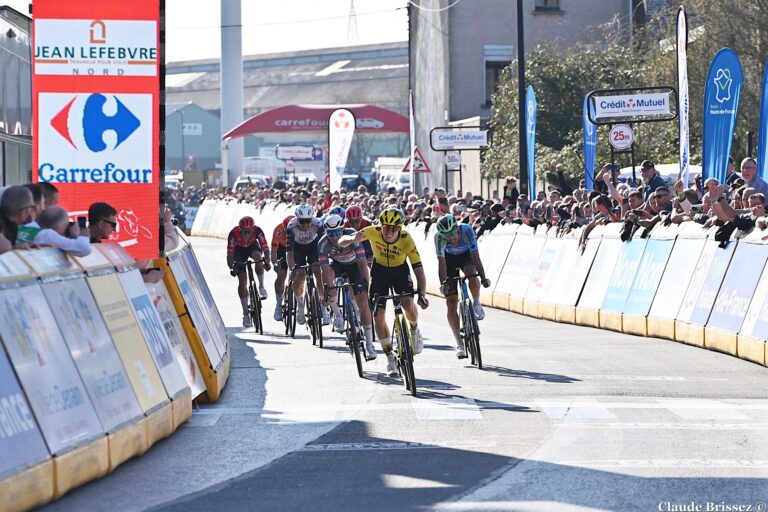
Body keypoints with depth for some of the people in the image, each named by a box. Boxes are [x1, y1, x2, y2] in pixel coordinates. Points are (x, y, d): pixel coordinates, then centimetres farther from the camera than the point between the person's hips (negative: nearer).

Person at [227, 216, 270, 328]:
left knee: (258, 256, -36)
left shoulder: (257, 231, -33)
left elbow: (265, 248, -37)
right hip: (239, 249, -1)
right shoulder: (234, 233, -35)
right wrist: (231, 268, -52)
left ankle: (261, 287, -16)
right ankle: (246, 314, -3)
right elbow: (230, 254, -37)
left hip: (253, 246, 1)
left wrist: (267, 261, -54)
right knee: (242, 280, -11)